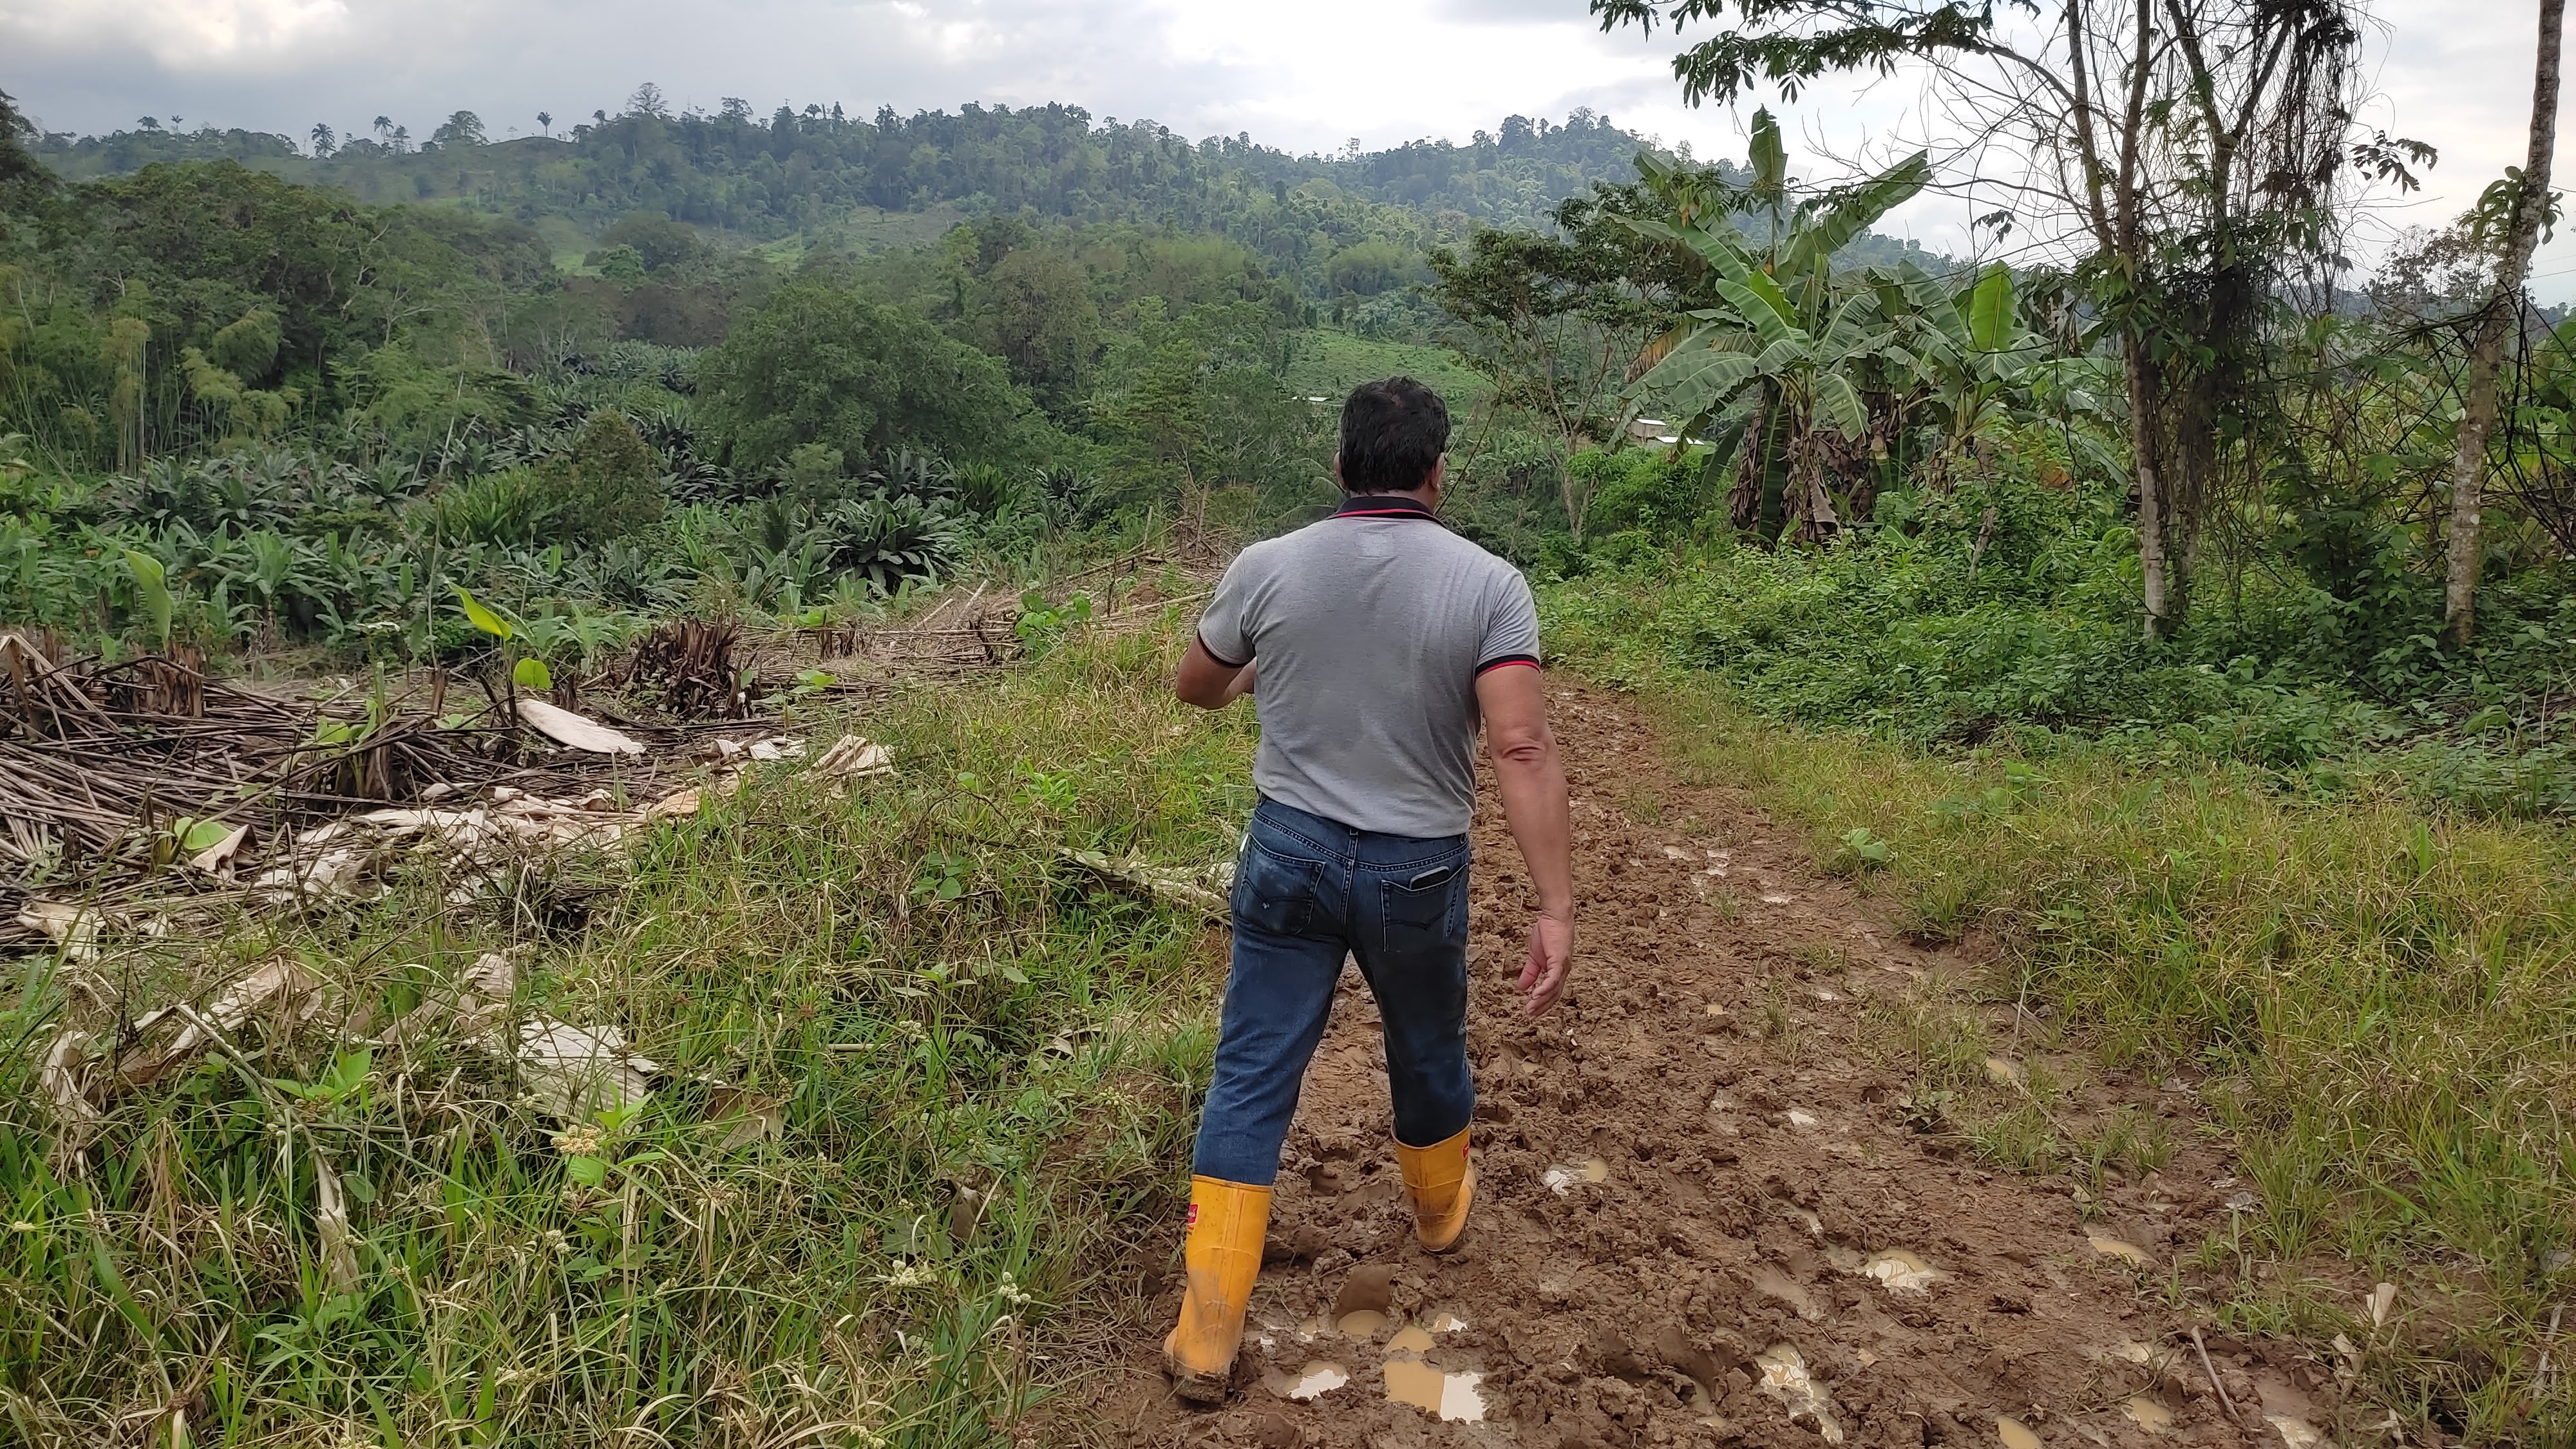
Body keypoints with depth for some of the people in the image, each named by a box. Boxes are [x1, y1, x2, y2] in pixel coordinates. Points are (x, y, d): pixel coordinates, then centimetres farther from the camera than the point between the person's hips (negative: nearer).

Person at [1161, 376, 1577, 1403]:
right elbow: (1521, 750, -21)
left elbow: (1195, 689, 10)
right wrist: (1557, 909, -20)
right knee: (1428, 1051, 24)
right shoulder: (1489, 585, -12)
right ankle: (1439, 1207, 51)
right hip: (1416, 869, 0)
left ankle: (1208, 1335, 7)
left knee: (1251, 1077, 7)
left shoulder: (1266, 568, -6)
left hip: (1290, 852, 1)